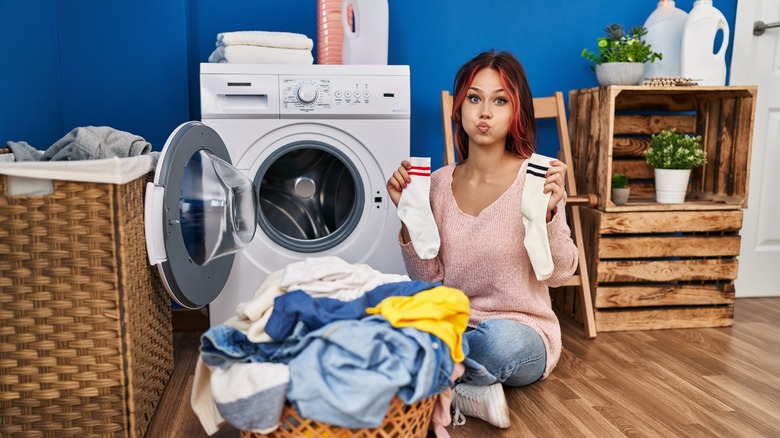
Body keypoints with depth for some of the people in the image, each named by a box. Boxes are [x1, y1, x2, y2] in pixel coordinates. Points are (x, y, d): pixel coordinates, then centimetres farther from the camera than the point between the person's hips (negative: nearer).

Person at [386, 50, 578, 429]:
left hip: (520, 331, -2)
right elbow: (427, 278, 2)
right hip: (453, 326, 3)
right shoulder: (440, 182, 3)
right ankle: (465, 387, -10)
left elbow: (558, 275, -12)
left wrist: (548, 215, -29)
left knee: (501, 340, -38)